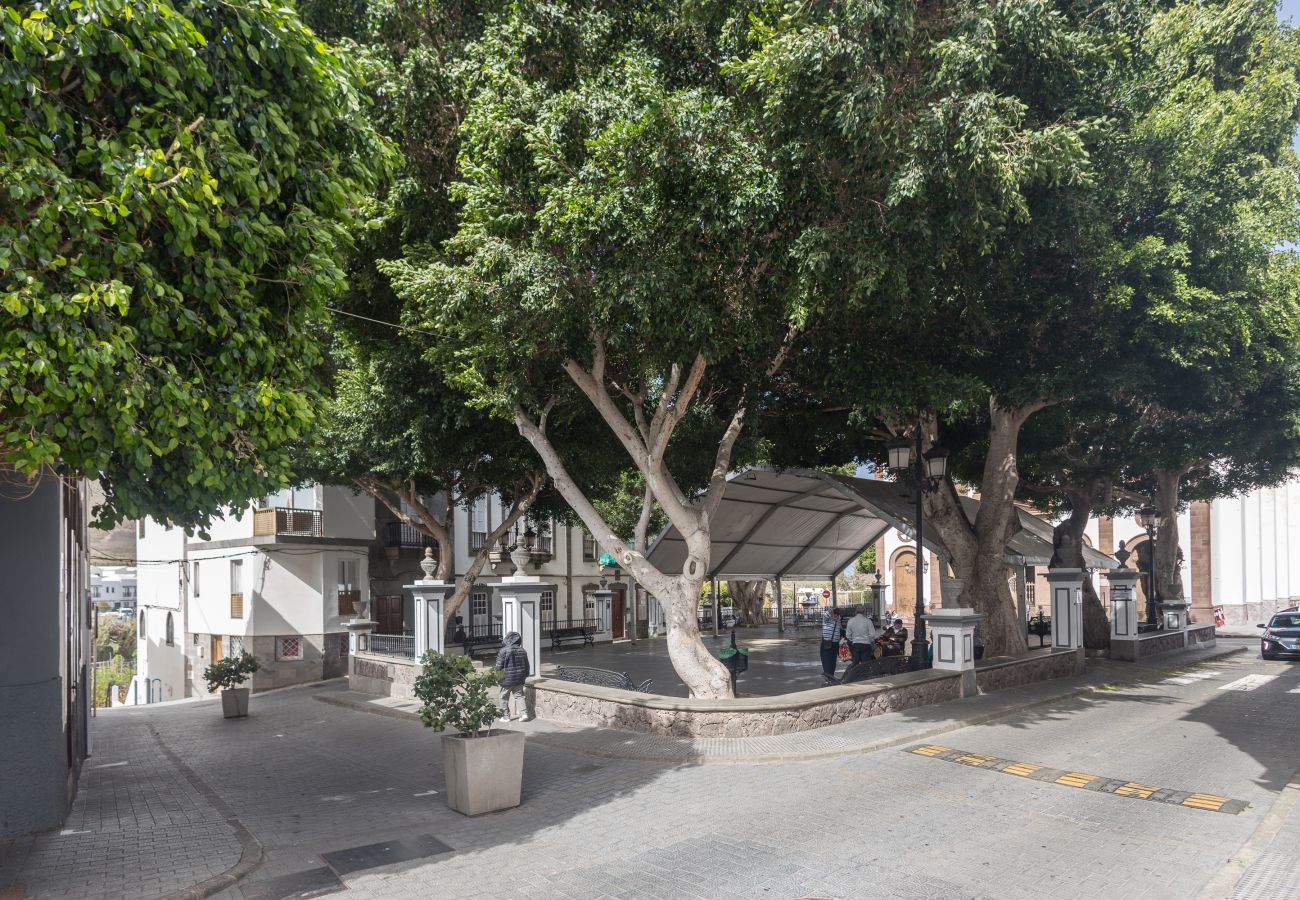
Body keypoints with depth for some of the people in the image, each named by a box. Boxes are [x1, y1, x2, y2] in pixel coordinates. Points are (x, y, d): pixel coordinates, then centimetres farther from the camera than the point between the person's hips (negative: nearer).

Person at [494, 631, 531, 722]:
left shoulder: (503, 651, -14)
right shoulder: (522, 651, 4)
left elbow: (499, 666, -11)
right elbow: (526, 665, 12)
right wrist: (525, 675, 24)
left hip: (507, 679, -5)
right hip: (519, 680, 5)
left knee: (504, 698, 10)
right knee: (519, 696, 12)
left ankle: (506, 716, 14)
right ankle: (524, 713, -1)